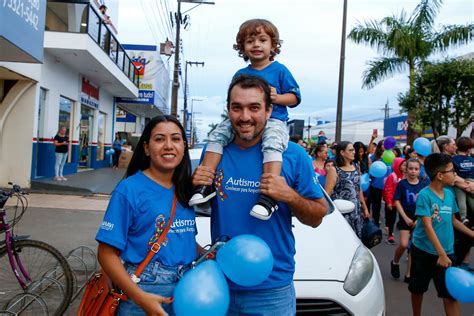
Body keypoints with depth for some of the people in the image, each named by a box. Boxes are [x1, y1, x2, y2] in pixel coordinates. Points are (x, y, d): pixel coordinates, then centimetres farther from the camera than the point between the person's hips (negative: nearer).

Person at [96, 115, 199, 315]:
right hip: (144, 292, -5)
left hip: (186, 289, 5)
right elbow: (107, 253, -13)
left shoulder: (185, 190, 3)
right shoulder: (129, 189, -12)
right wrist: (140, 297, -22)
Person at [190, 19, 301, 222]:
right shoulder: (240, 74, 17)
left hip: (273, 120, -4)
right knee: (217, 135, -16)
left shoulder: (279, 70, 7)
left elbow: (295, 97, 6)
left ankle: (269, 195, -43)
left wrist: (277, 98, -13)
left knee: (272, 144, -36)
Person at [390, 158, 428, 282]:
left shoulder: (424, 185, -1)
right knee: (404, 244, -13)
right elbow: (397, 202, -6)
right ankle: (395, 262, 17)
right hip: (405, 218, -2)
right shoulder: (402, 184, -5)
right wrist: (406, 218, -12)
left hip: (419, 219, 2)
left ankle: (408, 275, 15)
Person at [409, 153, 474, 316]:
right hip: (423, 251, -4)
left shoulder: (450, 194, 2)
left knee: (451, 293, 0)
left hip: (446, 252, 4)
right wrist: (441, 254, -23)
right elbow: (427, 226, -20)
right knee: (418, 289, 12)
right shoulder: (424, 195, -16)